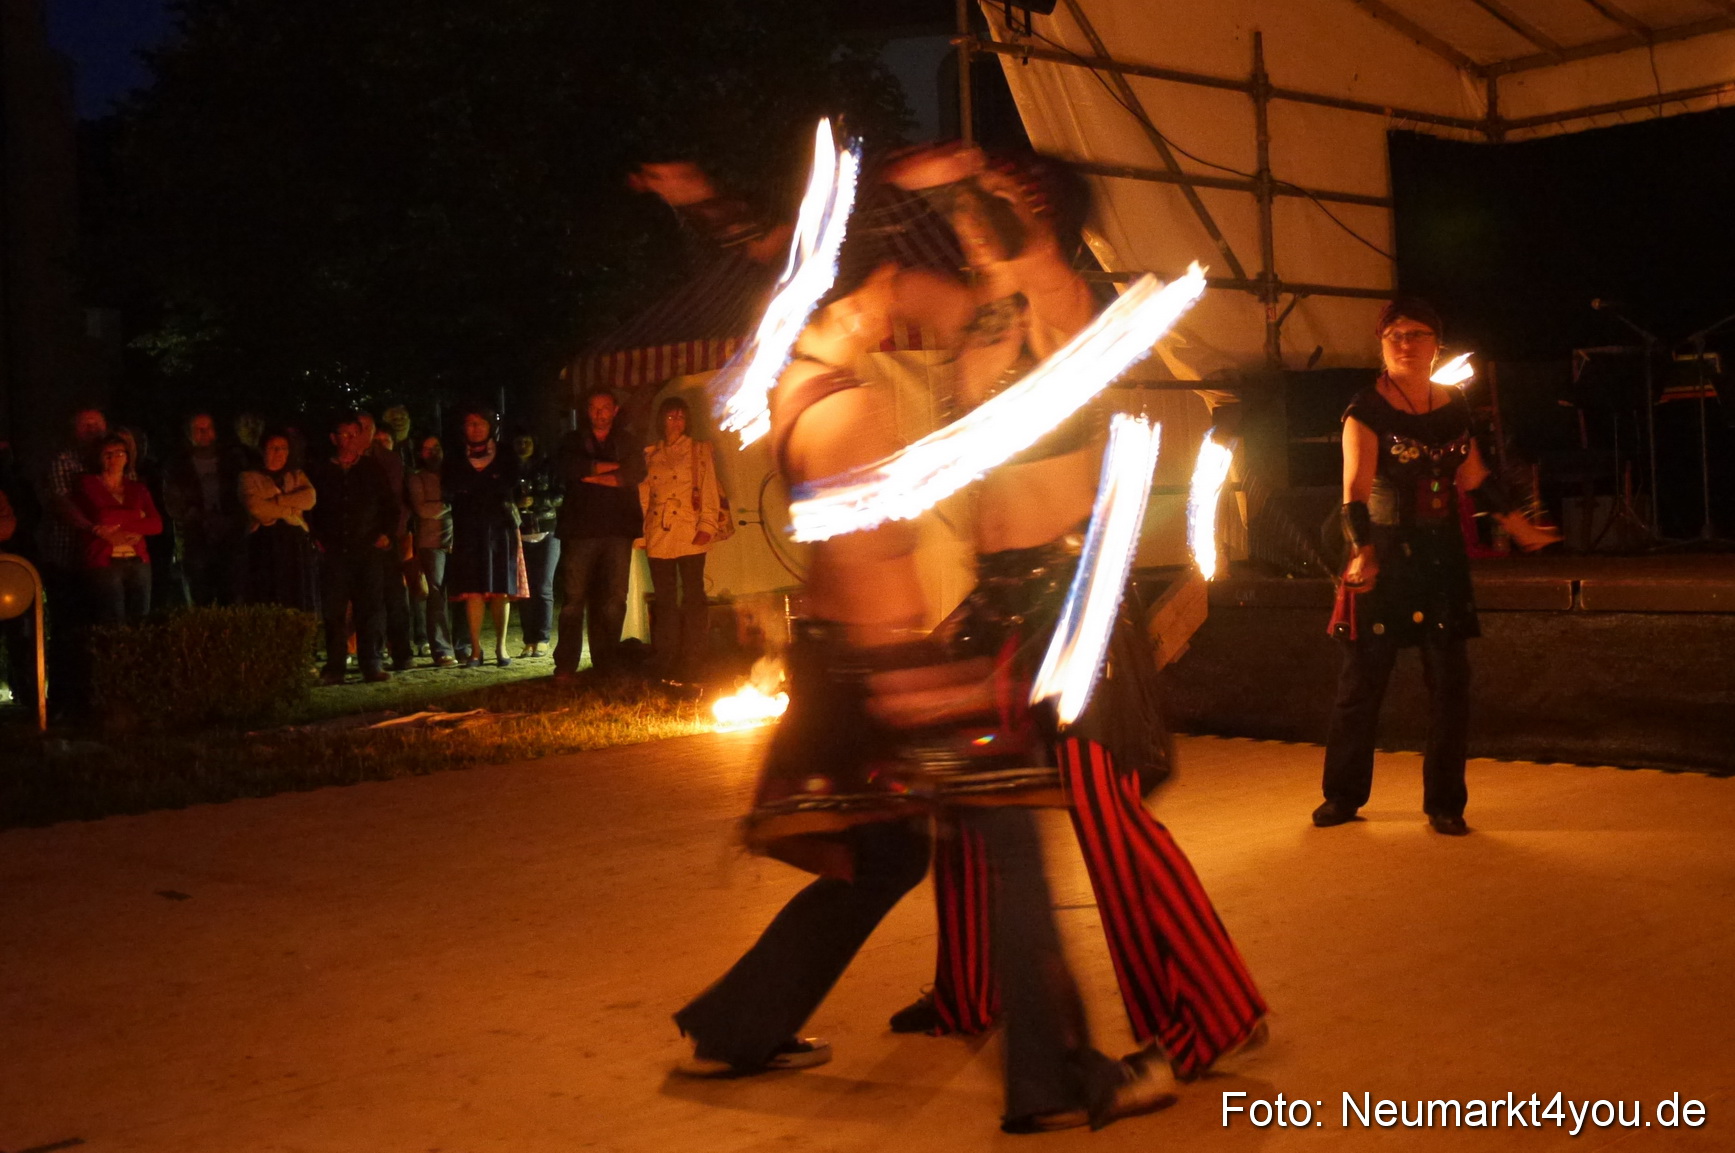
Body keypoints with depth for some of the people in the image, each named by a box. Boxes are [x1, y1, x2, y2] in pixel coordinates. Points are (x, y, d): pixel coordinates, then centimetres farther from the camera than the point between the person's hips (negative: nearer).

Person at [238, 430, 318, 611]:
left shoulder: (297, 476, 19)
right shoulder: (250, 477, 9)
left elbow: (310, 498, -1)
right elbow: (255, 506, -10)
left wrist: (276, 500, -10)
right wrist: (289, 510, -4)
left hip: (296, 543, 3)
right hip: (264, 544, -3)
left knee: (298, 604, -1)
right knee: (267, 605, -7)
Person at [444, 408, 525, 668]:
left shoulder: (506, 459, 10)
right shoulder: (455, 462, 14)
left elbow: (509, 490, -4)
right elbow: (449, 491, 0)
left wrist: (472, 489, -6)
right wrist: (490, 484, -6)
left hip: (500, 529, -1)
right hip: (468, 531, 1)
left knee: (501, 590, -3)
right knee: (472, 590, -6)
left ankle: (501, 647, 4)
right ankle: (475, 649, -3)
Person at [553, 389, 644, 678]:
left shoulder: (626, 442, 18)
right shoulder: (574, 442, 17)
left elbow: (637, 472, -2)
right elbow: (568, 469, -5)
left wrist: (592, 475, -3)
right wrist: (613, 467, -3)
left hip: (617, 529, 1)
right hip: (580, 529, -1)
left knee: (614, 599, -5)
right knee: (573, 597, -7)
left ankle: (607, 663, 0)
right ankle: (565, 665, -4)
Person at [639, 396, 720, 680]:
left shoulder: (699, 451, 8)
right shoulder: (650, 455, 17)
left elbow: (709, 490, 0)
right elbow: (643, 494, 14)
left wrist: (707, 525, -11)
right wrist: (639, 529, 3)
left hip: (690, 535, -3)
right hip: (658, 536, 3)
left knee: (693, 598, -7)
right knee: (664, 600, 5)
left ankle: (690, 665, -4)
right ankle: (665, 664, 9)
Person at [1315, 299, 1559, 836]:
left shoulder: (1454, 405, 7)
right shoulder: (1366, 410, -10)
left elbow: (1473, 478, 18)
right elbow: (1356, 487, -22)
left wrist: (1517, 526, 24)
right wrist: (1362, 550, -36)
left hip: (1443, 555, 4)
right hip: (1384, 556, -4)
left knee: (1450, 682, 4)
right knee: (1362, 680, 2)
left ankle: (1445, 803, 15)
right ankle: (1343, 796, 17)